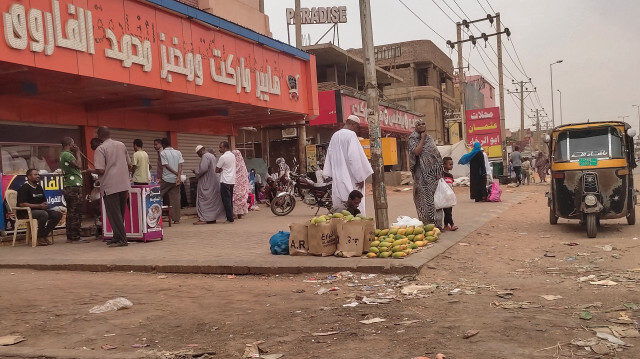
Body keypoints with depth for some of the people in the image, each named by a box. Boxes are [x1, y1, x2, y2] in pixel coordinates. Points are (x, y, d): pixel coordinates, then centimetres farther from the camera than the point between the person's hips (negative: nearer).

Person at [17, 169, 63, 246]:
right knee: (44, 214, -36)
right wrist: (39, 206, -21)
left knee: (58, 214, -9)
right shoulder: (24, 188, -10)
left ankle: (44, 235, -4)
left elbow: (44, 201, 27)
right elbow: (22, 204, -20)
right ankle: (39, 238, -20)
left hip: (39, 210, 8)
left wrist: (45, 204, 0)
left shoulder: (39, 187, 16)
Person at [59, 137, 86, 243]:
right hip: (74, 186, -11)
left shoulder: (63, 155, 20)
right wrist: (77, 153, -10)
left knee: (71, 213, 12)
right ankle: (75, 237, -7)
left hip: (67, 187, 11)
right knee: (76, 213, -8)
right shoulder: (67, 154, -11)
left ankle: (70, 236, 15)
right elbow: (78, 165, -20)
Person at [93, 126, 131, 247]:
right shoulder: (121, 145, 9)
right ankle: (118, 237, 21)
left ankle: (121, 239, -3)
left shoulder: (101, 149, -9)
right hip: (124, 184, 6)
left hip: (110, 186, -6)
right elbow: (129, 164, 14)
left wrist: (91, 171, 5)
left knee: (114, 214, -1)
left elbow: (100, 170, -15)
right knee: (120, 213, 14)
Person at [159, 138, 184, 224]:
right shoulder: (178, 152, 7)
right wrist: (179, 176, -10)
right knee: (175, 199, 5)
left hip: (166, 179, -4)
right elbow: (180, 165, -3)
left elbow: (166, 166, -11)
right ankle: (176, 219, 4)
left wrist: (177, 174, -8)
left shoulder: (163, 153, -5)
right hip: (176, 179, 4)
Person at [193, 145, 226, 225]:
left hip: (207, 183, -10)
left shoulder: (205, 156, -14)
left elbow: (203, 169, -24)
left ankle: (204, 219, -6)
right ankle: (213, 218, 14)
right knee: (213, 200, 11)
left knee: (203, 200, -5)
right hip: (214, 182, 10)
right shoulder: (213, 156, 17)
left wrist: (196, 172, -5)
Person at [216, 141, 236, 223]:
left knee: (226, 201, -4)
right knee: (230, 200, 12)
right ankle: (230, 217, 14)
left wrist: (221, 170, 9)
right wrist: (223, 170, 7)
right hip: (232, 181, 8)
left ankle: (230, 219, -4)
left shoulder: (223, 157, -13)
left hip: (225, 181, -8)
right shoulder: (233, 155, 12)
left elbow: (217, 170, -9)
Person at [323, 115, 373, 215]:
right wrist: (361, 177, -13)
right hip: (351, 178, -8)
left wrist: (332, 175, 19)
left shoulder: (335, 136, 12)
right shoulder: (351, 135, -11)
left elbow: (330, 156, 16)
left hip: (337, 177, 8)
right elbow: (355, 157, -17)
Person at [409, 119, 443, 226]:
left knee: (434, 195, 5)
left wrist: (439, 172, 12)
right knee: (425, 196, -9)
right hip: (422, 172, -6)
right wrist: (422, 139, -10)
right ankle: (426, 223, -7)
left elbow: (436, 154, 19)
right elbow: (416, 152, -18)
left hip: (432, 172, 6)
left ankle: (434, 222, 10)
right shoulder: (413, 139, -1)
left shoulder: (430, 138, 16)